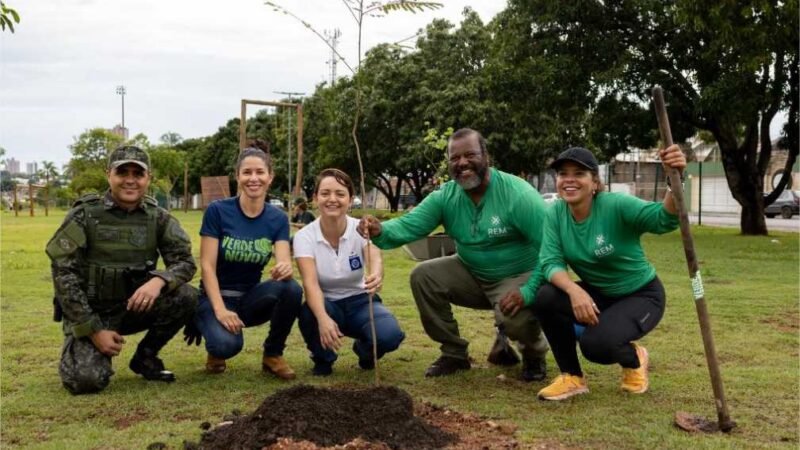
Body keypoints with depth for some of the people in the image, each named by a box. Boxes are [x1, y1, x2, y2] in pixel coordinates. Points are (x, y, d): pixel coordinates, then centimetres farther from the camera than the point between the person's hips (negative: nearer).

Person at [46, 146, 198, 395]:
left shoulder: (158, 218, -2)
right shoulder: (84, 215, -11)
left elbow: (185, 261, -9)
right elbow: (63, 274, -13)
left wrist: (158, 280, -33)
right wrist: (94, 331, -19)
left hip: (134, 306, 3)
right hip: (89, 313, -3)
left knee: (186, 296, -23)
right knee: (88, 380, -26)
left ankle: (145, 357, 1)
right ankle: (81, 351, 12)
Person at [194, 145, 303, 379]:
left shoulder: (278, 218, -4)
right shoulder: (218, 211, -13)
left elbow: (284, 262, -16)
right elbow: (207, 265, -14)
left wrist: (285, 268, -41)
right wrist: (220, 309, -25)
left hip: (251, 297, 3)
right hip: (216, 297, -3)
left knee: (291, 289, -29)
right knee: (227, 344, -35)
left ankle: (273, 354, -5)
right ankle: (217, 350, 6)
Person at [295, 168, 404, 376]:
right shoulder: (304, 236, -17)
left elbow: (375, 260, -36)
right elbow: (310, 283, -31)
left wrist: (376, 276, -62)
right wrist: (323, 318, -51)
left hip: (359, 302, 0)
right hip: (325, 305, 0)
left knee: (389, 335, -30)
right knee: (309, 313, -36)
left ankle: (364, 351, 9)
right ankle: (322, 358, 0)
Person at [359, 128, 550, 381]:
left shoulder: (517, 194, -22)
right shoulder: (446, 196, -7)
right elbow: (409, 224, -18)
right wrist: (380, 231, -41)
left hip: (519, 277, -5)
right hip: (472, 275, 6)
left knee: (515, 315, -35)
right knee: (423, 275, -12)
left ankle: (534, 355, 5)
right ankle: (454, 353, 4)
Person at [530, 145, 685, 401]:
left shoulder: (616, 205, -24)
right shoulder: (556, 213, -10)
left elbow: (664, 219, -37)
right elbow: (550, 263, -18)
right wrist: (574, 290, -38)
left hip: (641, 296, -4)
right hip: (597, 294, 5)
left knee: (596, 343, -30)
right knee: (546, 298, -23)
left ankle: (634, 359, 9)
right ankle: (572, 377, -4)